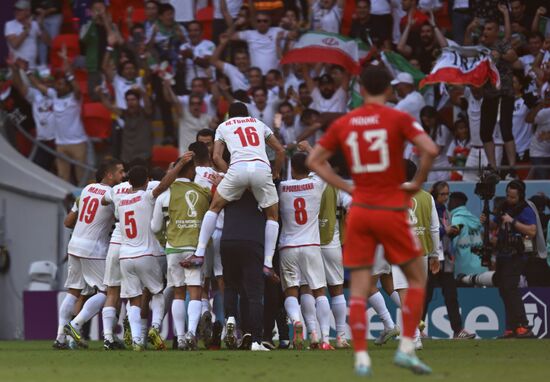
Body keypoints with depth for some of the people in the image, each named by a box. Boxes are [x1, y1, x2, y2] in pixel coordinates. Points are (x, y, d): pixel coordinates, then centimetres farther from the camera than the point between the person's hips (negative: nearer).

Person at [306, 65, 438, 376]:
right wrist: (418, 182, -5)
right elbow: (430, 150, -19)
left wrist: (346, 187, 11)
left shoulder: (343, 124, 6)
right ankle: (407, 348, 1)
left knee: (359, 288, 4)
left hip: (359, 210, 3)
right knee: (417, 279, 11)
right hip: (391, 211, -3)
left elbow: (315, 160, 11)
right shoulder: (399, 119, -6)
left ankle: (361, 358, -2)